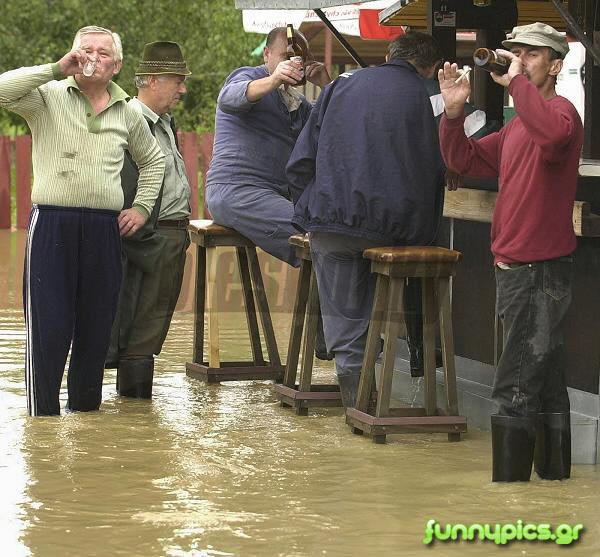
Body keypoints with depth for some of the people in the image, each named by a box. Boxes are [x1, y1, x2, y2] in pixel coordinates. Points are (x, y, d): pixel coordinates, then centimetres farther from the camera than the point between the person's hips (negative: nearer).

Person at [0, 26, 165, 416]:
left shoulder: (127, 115, 14)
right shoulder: (48, 97, 3)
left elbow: (153, 160, 31)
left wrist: (142, 206, 19)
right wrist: (56, 69, -16)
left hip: (104, 228, 4)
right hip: (52, 223, -4)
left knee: (96, 330, 7)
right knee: (48, 329, -6)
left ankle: (85, 411, 19)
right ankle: (43, 417, -1)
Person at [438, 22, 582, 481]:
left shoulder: (560, 112, -13)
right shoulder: (517, 128, 18)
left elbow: (553, 133, -38)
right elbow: (464, 160, 18)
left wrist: (517, 82, -28)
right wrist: (454, 112, 4)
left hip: (541, 271, -10)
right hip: (516, 269, 10)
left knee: (516, 390, -10)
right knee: (547, 385, 16)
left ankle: (509, 483, -8)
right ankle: (555, 473, 23)